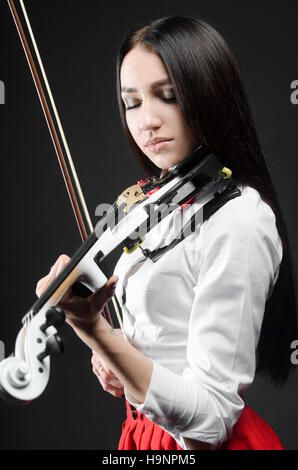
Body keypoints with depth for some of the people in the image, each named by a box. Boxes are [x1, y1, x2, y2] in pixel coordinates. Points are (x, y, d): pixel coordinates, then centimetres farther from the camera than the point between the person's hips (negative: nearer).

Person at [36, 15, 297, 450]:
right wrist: (118, 357, -4)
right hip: (148, 430, 8)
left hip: (197, 443, -8)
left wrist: (94, 331, -37)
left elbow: (210, 420, -26)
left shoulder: (238, 222, -23)